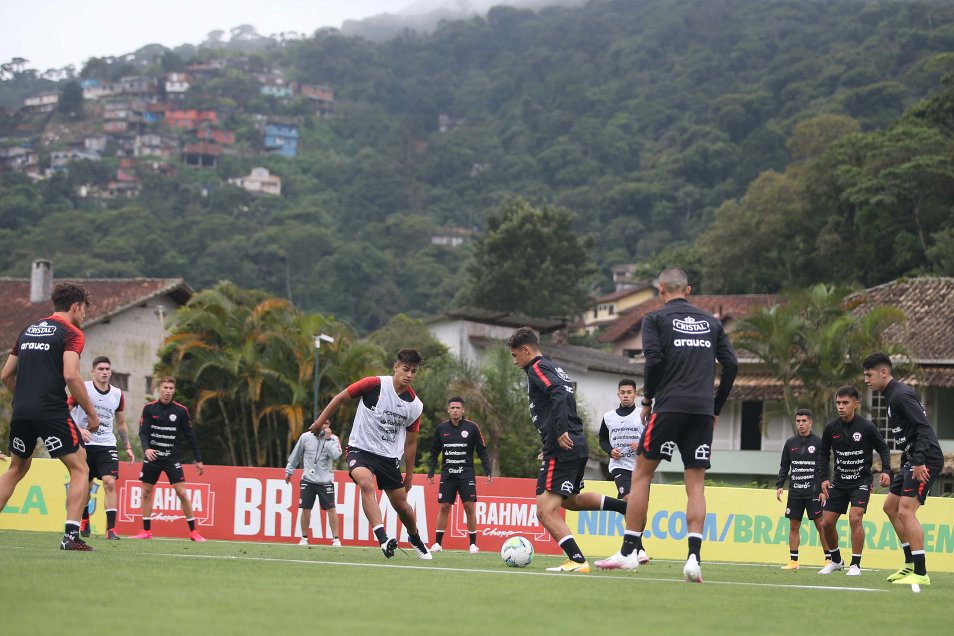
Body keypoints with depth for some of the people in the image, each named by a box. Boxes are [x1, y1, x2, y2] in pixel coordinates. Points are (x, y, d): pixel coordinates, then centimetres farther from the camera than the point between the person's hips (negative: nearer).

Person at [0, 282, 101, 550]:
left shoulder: (28, 330, 18)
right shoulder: (71, 333, -3)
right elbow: (71, 376, -15)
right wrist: (91, 413, -8)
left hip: (22, 412, 7)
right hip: (52, 412, -7)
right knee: (79, 468, 2)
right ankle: (71, 535, -9)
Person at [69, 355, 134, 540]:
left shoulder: (117, 394, 6)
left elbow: (121, 423, 18)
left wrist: (128, 447, 13)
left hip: (106, 445, 2)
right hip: (84, 444, -2)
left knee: (110, 483, -15)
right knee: (85, 486, 7)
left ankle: (111, 529, -16)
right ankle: (84, 521, 33)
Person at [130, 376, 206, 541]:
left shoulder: (181, 411, -3)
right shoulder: (149, 408, -2)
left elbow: (190, 436, 2)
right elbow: (143, 432, -6)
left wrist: (198, 460, 3)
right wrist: (146, 448, -26)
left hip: (172, 458, -2)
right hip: (152, 457, 2)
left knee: (182, 492, -9)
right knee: (146, 492, 3)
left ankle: (193, 532, -2)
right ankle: (147, 531, 15)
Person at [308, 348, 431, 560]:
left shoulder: (415, 406, -1)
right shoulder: (375, 384, -13)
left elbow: (410, 442, 9)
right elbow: (341, 398, -1)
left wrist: (409, 475, 12)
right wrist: (320, 421, 1)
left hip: (390, 457, 4)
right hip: (360, 449, -4)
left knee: (402, 505, 9)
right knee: (366, 483, -34)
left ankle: (415, 538, 39)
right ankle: (382, 538, -43)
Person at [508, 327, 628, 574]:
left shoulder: (537, 368, -5)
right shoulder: (556, 369, 23)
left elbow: (558, 395, -22)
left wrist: (561, 431, -30)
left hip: (563, 449, -10)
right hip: (578, 446, 10)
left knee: (546, 511, -12)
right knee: (570, 500, 30)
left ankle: (577, 560, -21)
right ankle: (626, 507, 21)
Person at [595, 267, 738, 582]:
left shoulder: (655, 318, 5)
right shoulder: (710, 321, 17)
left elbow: (654, 359, -9)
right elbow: (731, 365, 10)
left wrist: (647, 400, 3)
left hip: (669, 406, -3)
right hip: (703, 410, 3)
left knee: (642, 473, 6)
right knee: (696, 483, 3)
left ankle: (628, 552, 4)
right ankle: (694, 558, -9)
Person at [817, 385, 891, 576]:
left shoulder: (866, 427, -14)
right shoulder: (831, 428, -5)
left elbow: (883, 449, -2)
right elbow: (824, 453, 9)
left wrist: (886, 471, -16)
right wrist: (824, 478, 1)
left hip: (861, 481, -4)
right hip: (839, 481, 4)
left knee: (855, 517, -22)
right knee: (827, 522, 3)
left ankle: (855, 564, -11)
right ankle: (836, 560, 26)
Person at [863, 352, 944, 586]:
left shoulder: (901, 395, -15)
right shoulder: (893, 395, 17)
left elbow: (924, 427, -23)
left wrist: (919, 461, -27)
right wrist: (906, 461, 19)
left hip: (926, 460, -11)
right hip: (913, 460, 11)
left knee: (906, 511, -16)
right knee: (890, 506, 16)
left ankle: (921, 574, -16)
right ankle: (911, 564, 21)